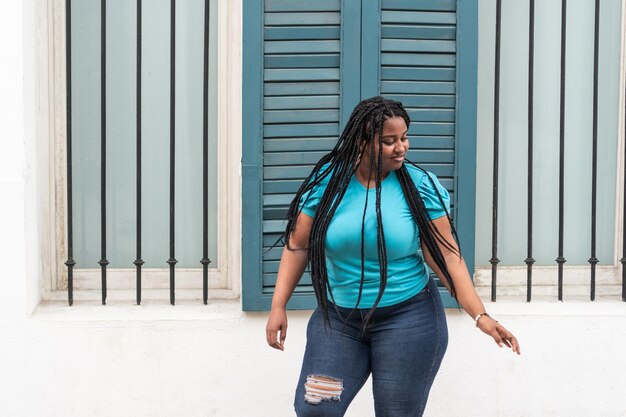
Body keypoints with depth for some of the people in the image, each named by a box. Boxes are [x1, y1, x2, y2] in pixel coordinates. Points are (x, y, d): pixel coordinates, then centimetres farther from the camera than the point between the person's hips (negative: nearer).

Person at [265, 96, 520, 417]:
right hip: (337, 319, 2)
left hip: (408, 319, -1)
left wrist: (480, 315, -14)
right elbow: (298, 245, 1)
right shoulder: (327, 180, -5)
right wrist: (278, 306, -3)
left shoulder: (421, 186, -8)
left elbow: (446, 256, -8)